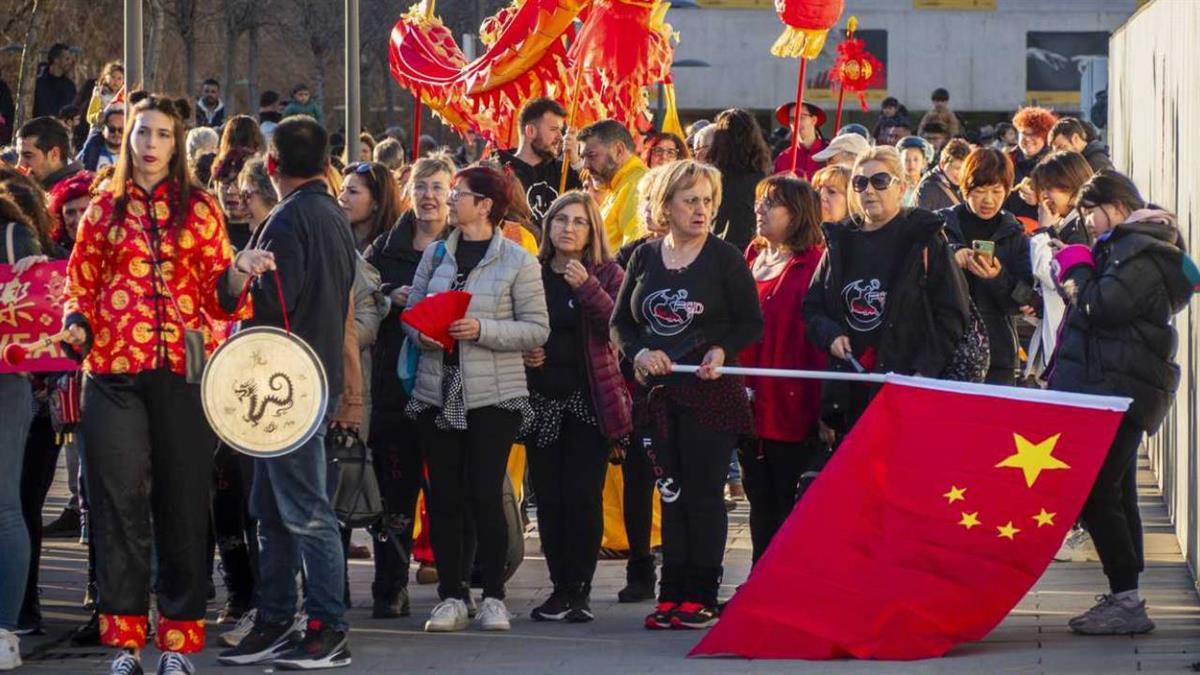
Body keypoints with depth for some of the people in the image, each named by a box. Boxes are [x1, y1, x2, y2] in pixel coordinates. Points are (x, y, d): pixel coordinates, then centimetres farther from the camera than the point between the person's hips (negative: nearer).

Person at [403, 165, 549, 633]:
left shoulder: (517, 261, -2)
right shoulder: (435, 254, 10)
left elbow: (536, 329, -5)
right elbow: (410, 310, 14)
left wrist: (483, 330, -17)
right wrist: (422, 334, -8)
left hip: (493, 396, -4)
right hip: (437, 393, 4)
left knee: (485, 496, -6)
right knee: (443, 497, 3)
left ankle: (493, 598, 4)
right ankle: (451, 597, 10)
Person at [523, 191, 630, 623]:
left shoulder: (606, 274, 2)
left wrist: (587, 287, -22)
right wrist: (521, 353, -4)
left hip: (590, 399, -3)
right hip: (542, 398, 3)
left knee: (583, 497, -7)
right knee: (548, 498, 2)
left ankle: (578, 591, -2)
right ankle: (562, 589, 11)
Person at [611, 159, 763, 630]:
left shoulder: (725, 259, -1)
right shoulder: (645, 257, 9)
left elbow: (752, 324, -1)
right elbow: (620, 321, 12)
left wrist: (723, 351, -18)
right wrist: (640, 352, -7)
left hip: (711, 392, -4)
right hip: (659, 392, 4)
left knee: (704, 494, -3)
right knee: (672, 494, 6)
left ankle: (702, 597, 1)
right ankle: (672, 595, 9)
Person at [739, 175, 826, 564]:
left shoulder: (814, 264, -8)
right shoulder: (752, 259, 13)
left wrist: (820, 402, -18)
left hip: (791, 404, -7)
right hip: (750, 400, 7)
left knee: (789, 499, -1)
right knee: (759, 495, 14)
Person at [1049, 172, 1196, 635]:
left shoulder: (1139, 251, -13)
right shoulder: (1133, 245, 21)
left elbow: (1101, 306, -21)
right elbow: (1103, 305, 23)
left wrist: (1075, 269, -5)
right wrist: (1078, 274, 9)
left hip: (1119, 391, -11)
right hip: (1123, 389, 11)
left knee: (1094, 493, -13)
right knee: (1115, 494, 13)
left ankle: (1126, 600, -14)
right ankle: (1124, 598, 18)